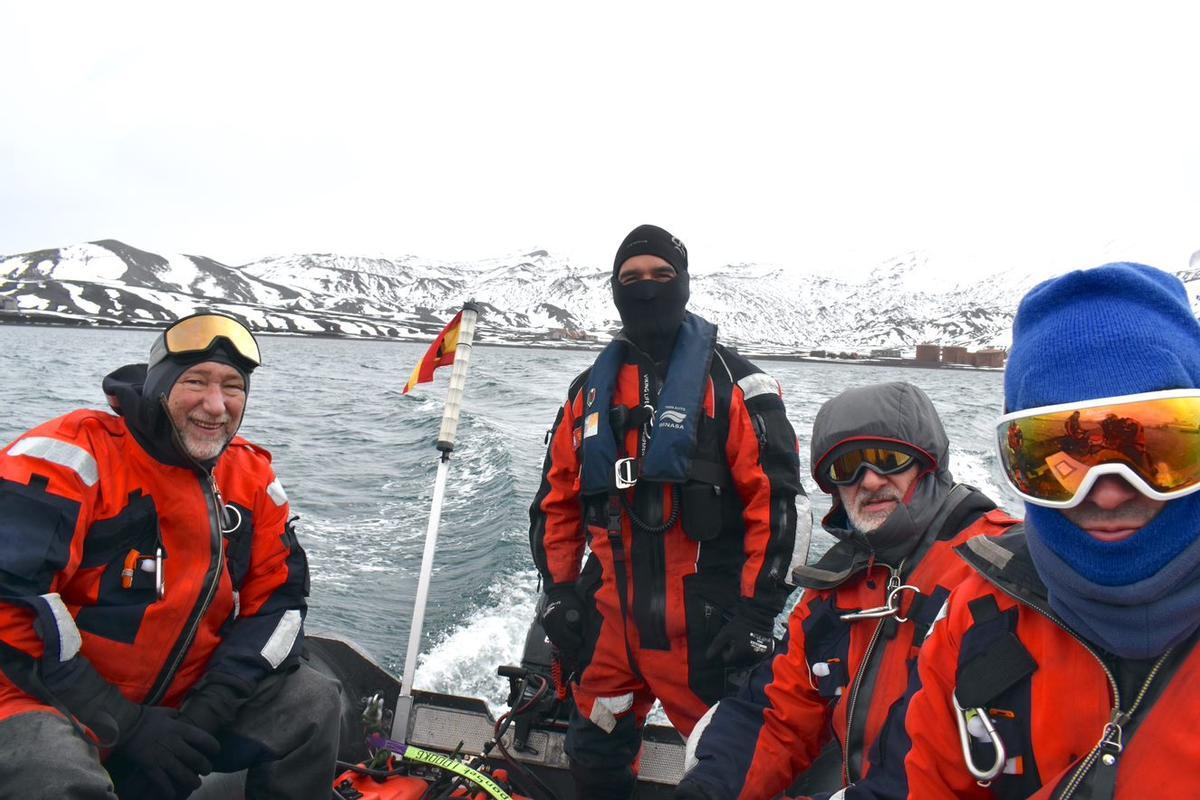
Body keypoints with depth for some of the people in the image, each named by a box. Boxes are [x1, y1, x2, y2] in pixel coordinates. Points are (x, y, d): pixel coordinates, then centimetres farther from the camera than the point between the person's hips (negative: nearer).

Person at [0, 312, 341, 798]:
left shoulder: (251, 477, 0)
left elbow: (278, 597, 2)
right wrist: (123, 724, -22)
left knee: (313, 704, -4)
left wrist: (214, 703, -12)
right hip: (45, 695, -5)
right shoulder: (75, 455, -17)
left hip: (182, 693, 6)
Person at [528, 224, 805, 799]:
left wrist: (757, 610, -13)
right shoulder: (590, 390, 10)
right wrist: (559, 592, 9)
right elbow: (557, 497, 14)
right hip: (608, 617, 5)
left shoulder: (732, 382, -5)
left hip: (703, 623, -5)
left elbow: (775, 497, -10)